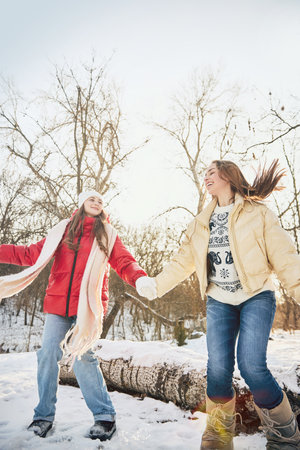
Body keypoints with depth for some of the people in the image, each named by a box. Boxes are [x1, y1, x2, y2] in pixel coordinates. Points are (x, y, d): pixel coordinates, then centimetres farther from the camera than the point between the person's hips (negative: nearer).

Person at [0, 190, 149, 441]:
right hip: (58, 301, 3)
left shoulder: (108, 234, 10)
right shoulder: (63, 230, 14)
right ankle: (44, 416, 18)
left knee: (81, 355, -11)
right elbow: (31, 254, 13)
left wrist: (140, 279, -20)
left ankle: (105, 416, 3)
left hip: (86, 305, -3)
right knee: (48, 353, 1)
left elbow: (124, 263, 1)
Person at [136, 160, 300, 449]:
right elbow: (183, 261, 14)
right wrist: (156, 285, 6)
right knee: (218, 368, -7)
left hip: (256, 297, -3)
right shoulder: (201, 223, 13)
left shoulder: (257, 214, -1)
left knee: (251, 365, -16)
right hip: (219, 302, 4)